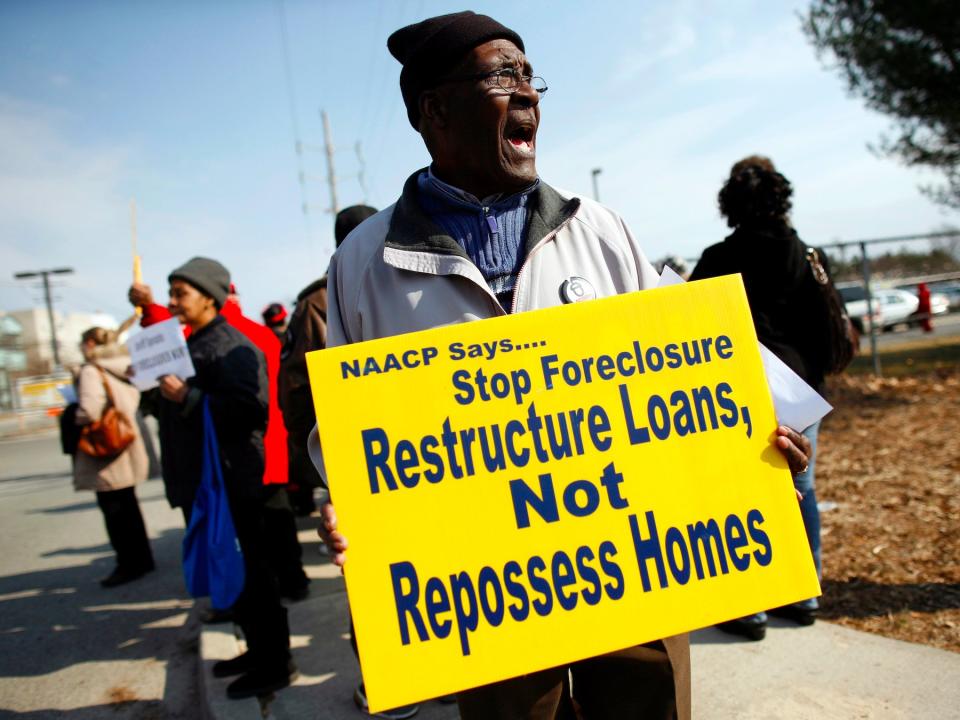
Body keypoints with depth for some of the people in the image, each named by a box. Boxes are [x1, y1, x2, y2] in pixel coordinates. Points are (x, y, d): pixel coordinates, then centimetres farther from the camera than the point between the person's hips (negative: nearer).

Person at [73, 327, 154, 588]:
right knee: (128, 507, 17)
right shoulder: (121, 370, 10)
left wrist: (72, 415, -5)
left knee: (114, 510, 0)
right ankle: (141, 559, 26)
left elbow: (89, 411, -24)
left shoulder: (91, 371, -14)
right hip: (125, 447, 9)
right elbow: (133, 402, 12)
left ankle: (129, 564, 7)